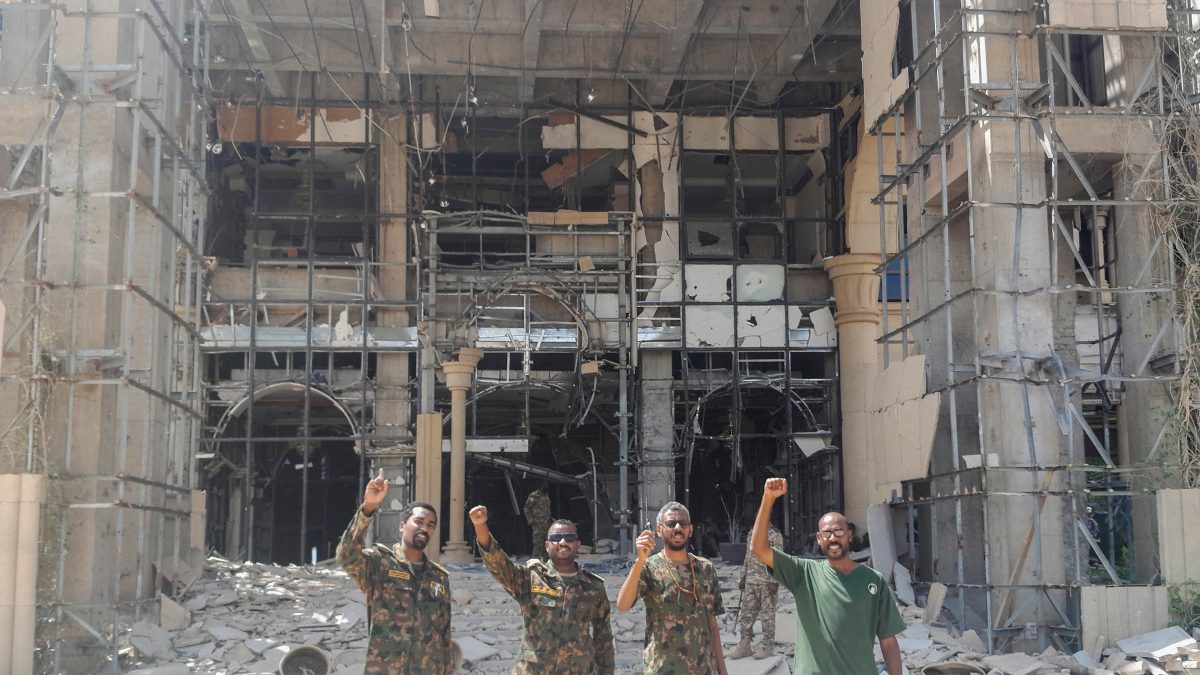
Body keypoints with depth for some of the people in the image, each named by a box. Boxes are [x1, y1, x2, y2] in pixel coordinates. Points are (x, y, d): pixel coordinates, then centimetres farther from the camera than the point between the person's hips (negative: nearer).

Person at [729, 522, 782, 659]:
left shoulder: (775, 535, -7)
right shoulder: (751, 533, 14)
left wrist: (774, 581, -16)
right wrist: (743, 578, 15)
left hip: (767, 581, -6)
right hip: (750, 580, 7)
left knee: (767, 613, 1)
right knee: (746, 612, 6)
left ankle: (768, 645, 9)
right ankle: (744, 645, 12)